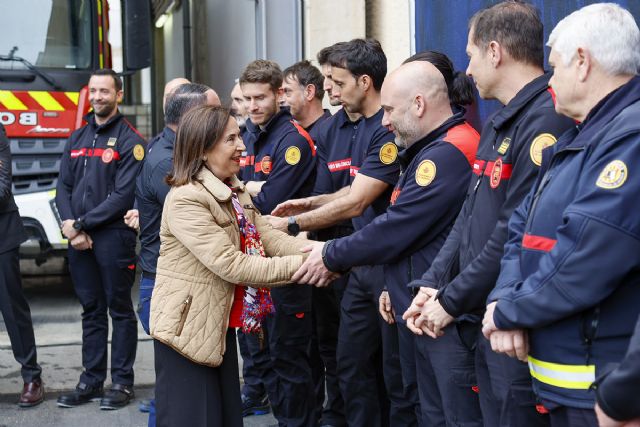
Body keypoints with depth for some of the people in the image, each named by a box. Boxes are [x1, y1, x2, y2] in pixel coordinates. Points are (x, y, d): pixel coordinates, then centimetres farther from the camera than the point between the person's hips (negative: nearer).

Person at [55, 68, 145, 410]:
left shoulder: (129, 140, -5)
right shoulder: (77, 138, 15)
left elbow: (123, 196, -13)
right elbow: (64, 187, 10)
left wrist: (81, 223, -13)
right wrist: (70, 226, -7)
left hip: (113, 237, -6)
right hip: (79, 240, 6)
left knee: (119, 310, 2)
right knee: (91, 310, 12)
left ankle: (122, 382, 9)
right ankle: (91, 380, 19)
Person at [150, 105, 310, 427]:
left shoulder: (235, 192, 9)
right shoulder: (185, 199, -22)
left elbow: (269, 238, -2)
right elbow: (231, 265, -27)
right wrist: (299, 266, -27)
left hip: (220, 325, 9)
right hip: (188, 328, -9)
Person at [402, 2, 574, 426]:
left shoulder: (547, 120, -17)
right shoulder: (498, 124, 16)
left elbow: (518, 233, -22)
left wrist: (451, 301, -14)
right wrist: (433, 283, 4)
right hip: (480, 318, 9)